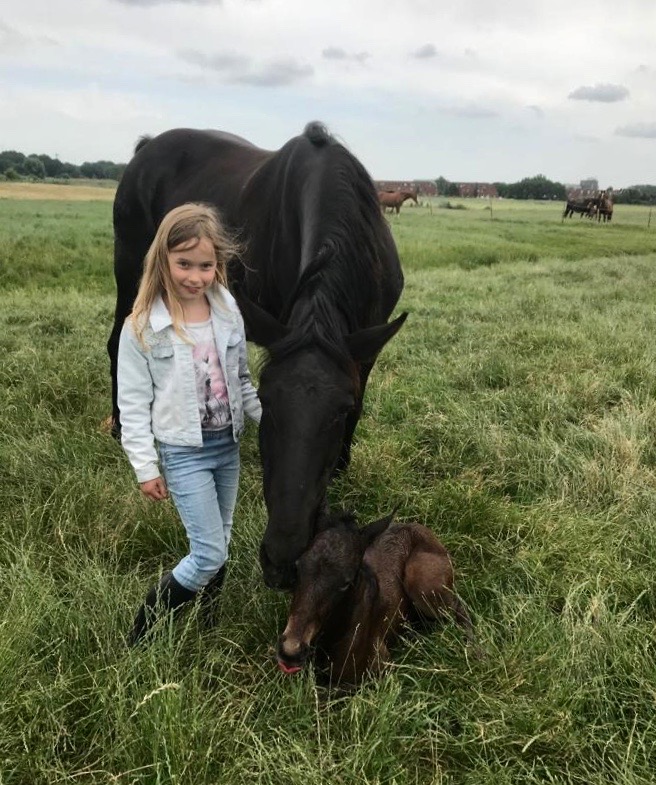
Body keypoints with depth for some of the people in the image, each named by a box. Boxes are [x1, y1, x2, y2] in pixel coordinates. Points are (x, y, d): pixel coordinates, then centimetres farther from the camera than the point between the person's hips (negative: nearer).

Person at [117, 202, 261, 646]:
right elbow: (133, 404, -10)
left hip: (228, 445, 5)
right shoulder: (142, 327, -14)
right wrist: (145, 468, -10)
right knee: (209, 554, -5)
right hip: (183, 452, -5)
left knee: (219, 546, 16)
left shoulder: (228, 312, -1)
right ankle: (143, 633, 17)